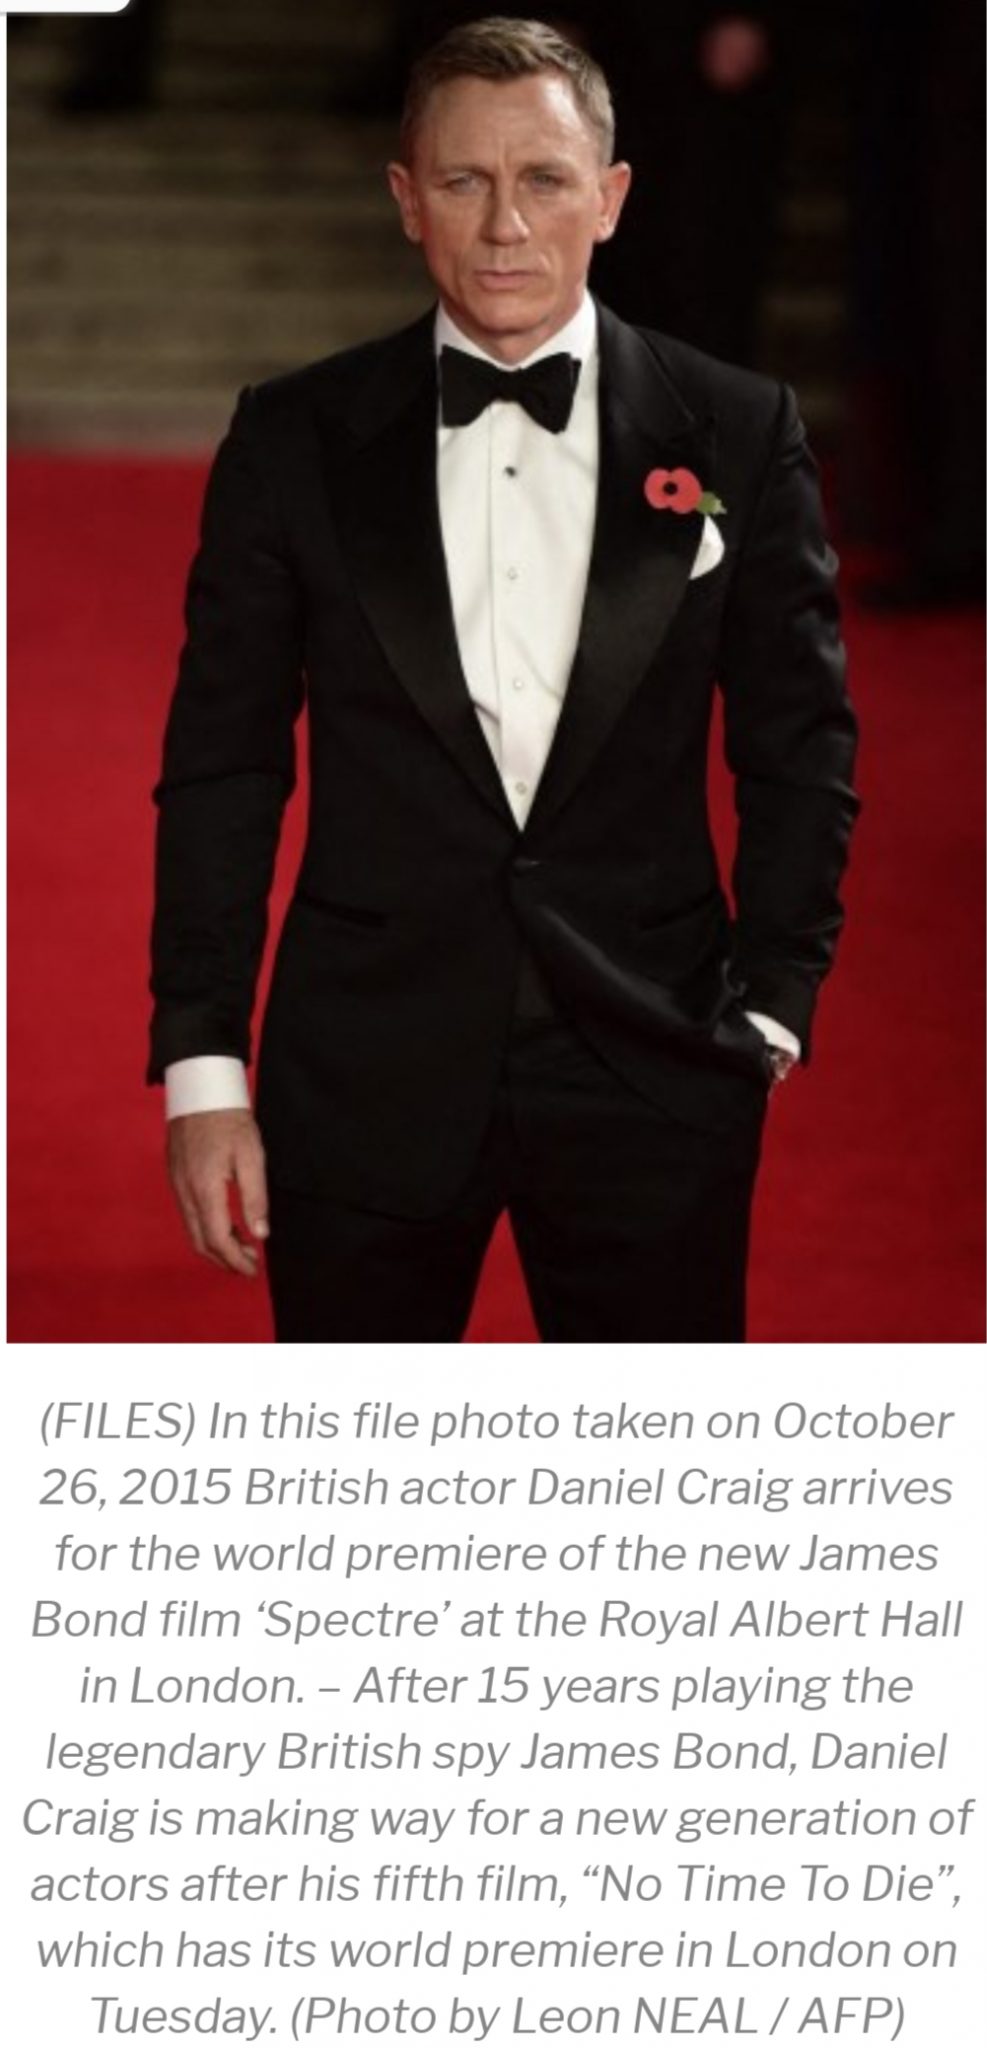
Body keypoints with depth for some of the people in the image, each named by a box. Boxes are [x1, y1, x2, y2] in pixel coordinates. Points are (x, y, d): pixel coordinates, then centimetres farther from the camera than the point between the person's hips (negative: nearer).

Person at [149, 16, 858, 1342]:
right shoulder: (297, 439, 1)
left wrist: (772, 1005, -1)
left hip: (654, 1069, 0)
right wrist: (201, 1067, -1)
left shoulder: (737, 434, 1)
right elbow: (222, 767, 3)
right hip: (365, 1071, 0)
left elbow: (799, 742, 7)